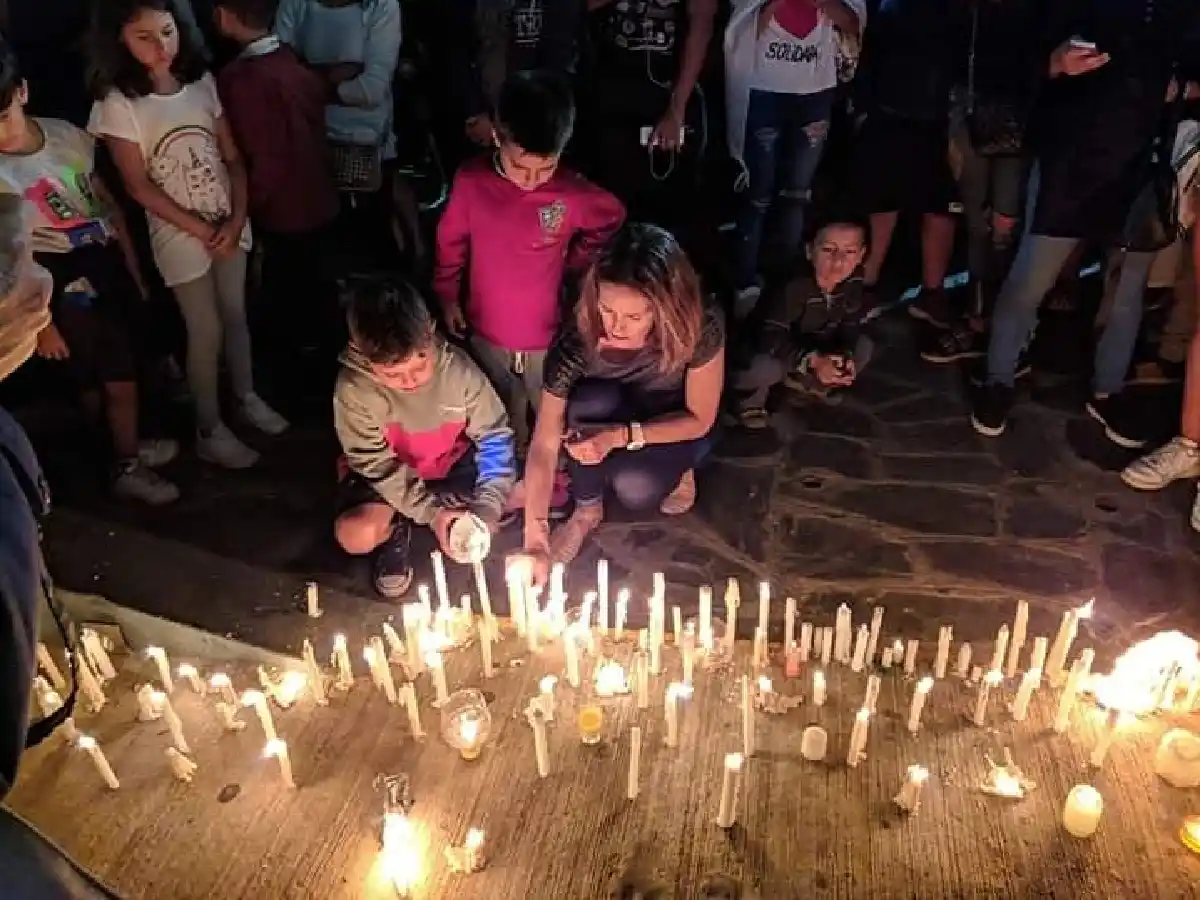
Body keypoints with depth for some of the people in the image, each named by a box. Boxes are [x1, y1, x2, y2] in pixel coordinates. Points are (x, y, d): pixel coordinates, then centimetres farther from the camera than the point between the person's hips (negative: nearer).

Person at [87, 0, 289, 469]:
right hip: (181, 235, -4)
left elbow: (232, 157, 2)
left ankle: (247, 398, 35)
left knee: (235, 316, 15)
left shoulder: (202, 83, 0)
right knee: (206, 333, 3)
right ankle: (209, 430, 18)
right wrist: (202, 230, -13)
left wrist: (236, 219, -10)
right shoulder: (118, 104, -12)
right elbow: (139, 185, -12)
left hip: (230, 224, 4)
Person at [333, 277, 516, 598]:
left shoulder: (458, 367, -27)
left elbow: (494, 436, -17)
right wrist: (429, 512, -26)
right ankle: (397, 529, 7)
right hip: (392, 475, -2)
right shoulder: (353, 388, -29)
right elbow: (376, 463, -19)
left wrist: (487, 505, -30)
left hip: (453, 465, 2)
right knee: (355, 534, -28)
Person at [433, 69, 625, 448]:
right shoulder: (470, 181, -17)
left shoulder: (574, 194, -22)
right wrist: (447, 295, 8)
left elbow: (612, 218, 1)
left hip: (547, 334, -2)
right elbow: (451, 242, 0)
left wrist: (575, 260, -2)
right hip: (487, 331, 2)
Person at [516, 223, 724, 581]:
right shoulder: (577, 337, -32)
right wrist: (535, 540, -35)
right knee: (592, 401, -34)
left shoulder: (701, 328, -34)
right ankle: (587, 510, -7)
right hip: (606, 420, 1)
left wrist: (621, 436, -33)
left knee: (634, 489, -31)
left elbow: (700, 420, -19)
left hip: (676, 428, -1)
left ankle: (675, 471, 6)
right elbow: (544, 445, -28)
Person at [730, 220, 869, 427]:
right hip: (777, 349, -7)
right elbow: (772, 336, -38)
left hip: (817, 351, 7)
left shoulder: (853, 283, -12)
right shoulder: (794, 287, -33)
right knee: (763, 368, -38)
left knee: (864, 347, -6)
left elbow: (850, 327, -3)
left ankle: (810, 381, 14)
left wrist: (846, 356, -25)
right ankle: (750, 399, -1)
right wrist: (813, 361, -47)